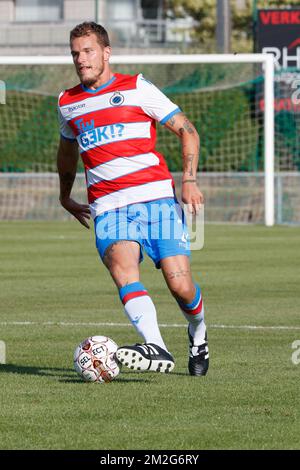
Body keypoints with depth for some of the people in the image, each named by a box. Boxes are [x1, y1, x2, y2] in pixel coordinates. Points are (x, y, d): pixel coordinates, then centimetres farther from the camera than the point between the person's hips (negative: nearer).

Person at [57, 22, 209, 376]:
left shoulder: (136, 88, 6)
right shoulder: (67, 103, 18)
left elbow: (186, 130, 6)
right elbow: (67, 149, 38)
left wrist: (190, 180, -6)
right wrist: (65, 197, 45)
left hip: (156, 197, -2)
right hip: (108, 209, 2)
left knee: (180, 285, -8)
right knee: (122, 268, -27)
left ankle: (198, 335, 26)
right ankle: (156, 349, -42)